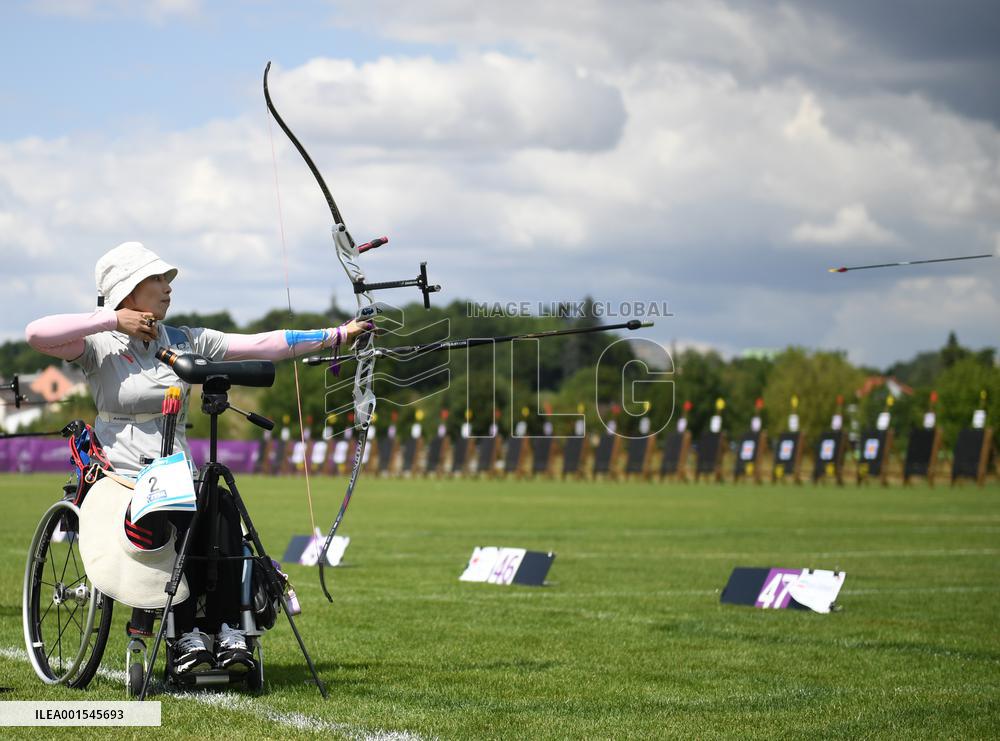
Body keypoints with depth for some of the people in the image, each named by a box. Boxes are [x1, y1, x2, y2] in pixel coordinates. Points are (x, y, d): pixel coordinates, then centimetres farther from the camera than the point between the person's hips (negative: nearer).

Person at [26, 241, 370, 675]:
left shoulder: (185, 342, 10)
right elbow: (37, 334, -20)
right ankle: (187, 635, -26)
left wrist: (337, 336, -1)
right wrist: (112, 320, -15)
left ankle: (227, 631, -26)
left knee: (222, 509, -27)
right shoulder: (99, 347, -3)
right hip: (120, 478, -4)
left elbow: (262, 346, 5)